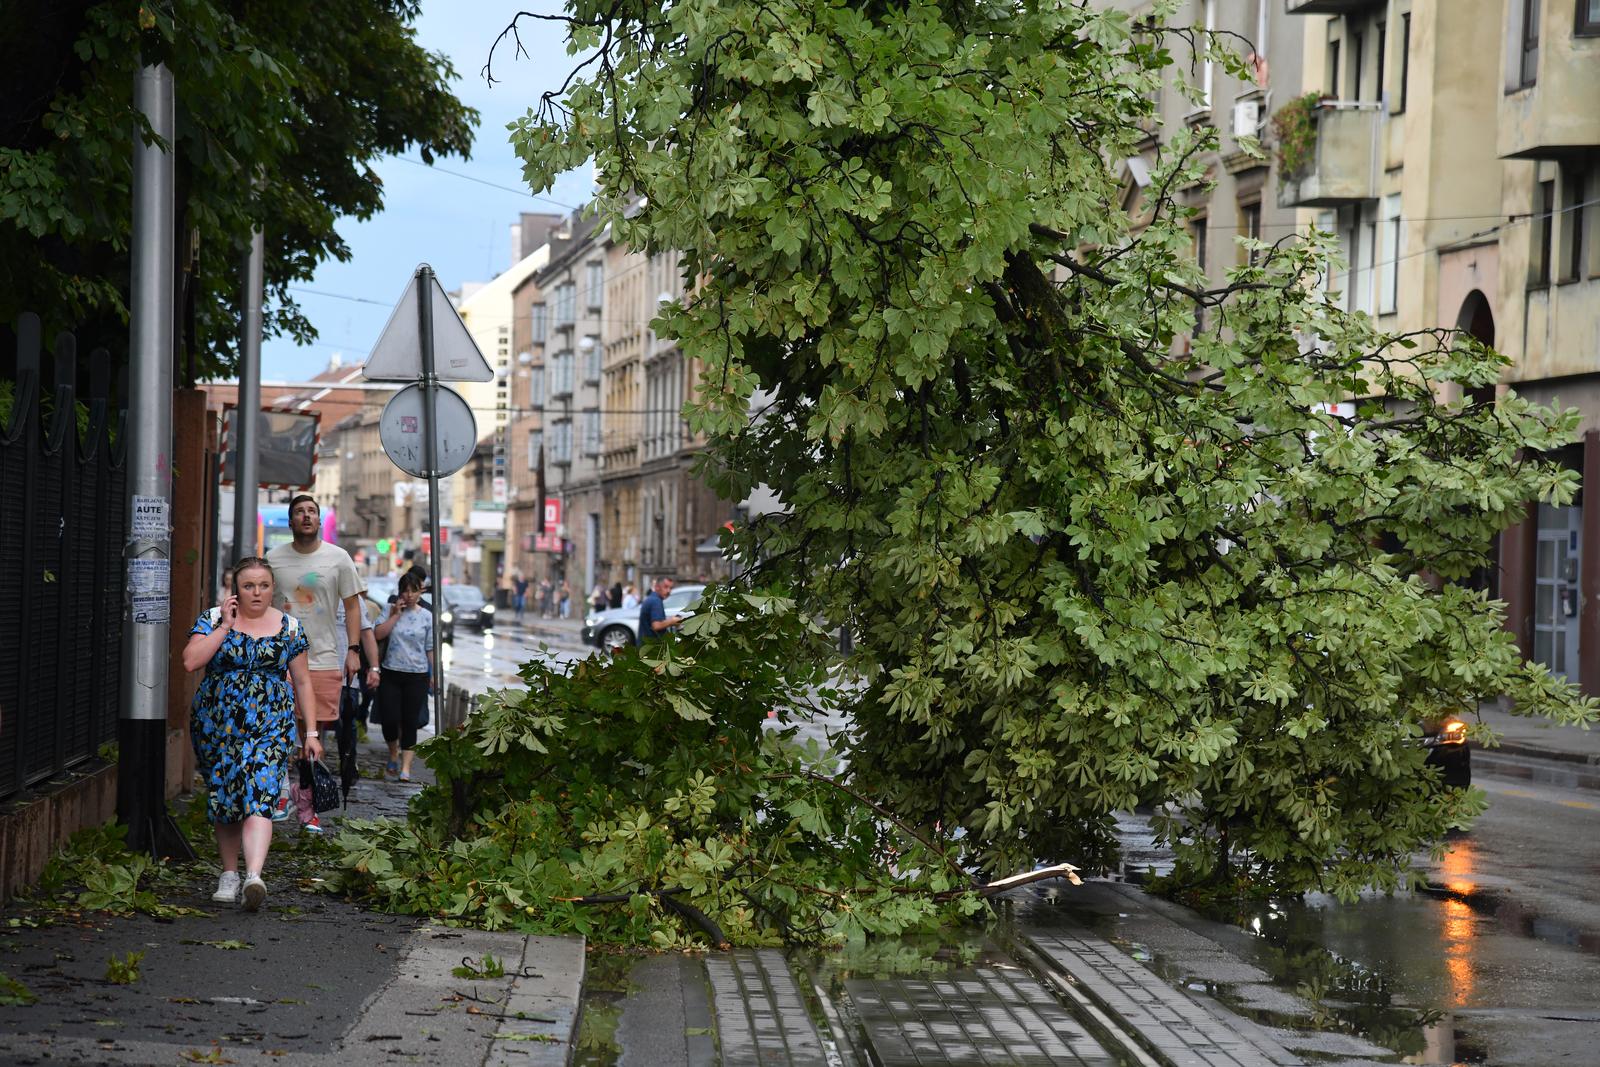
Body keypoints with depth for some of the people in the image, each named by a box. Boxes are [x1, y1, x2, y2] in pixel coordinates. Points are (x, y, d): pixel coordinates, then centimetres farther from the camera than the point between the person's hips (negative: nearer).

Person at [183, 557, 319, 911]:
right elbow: (191, 661, -12)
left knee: (259, 799, -17)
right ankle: (229, 874, 24)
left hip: (270, 727, -1)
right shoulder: (213, 619, 3)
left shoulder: (289, 627, 7)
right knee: (223, 801, 9)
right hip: (216, 726, 1)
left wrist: (311, 732, 7)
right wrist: (226, 626, -12)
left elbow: (302, 682, 11)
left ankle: (253, 876, -31)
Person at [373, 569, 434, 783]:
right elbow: (378, 634, -10)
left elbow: (430, 649, 9)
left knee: (410, 722, -1)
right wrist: (396, 615, -11)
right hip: (391, 673, 0)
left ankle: (406, 767, 3)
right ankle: (394, 755, 24)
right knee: (390, 719, -5)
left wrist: (434, 675, 5)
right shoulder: (390, 610, 3)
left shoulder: (426, 617, 5)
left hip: (417, 676, 0)